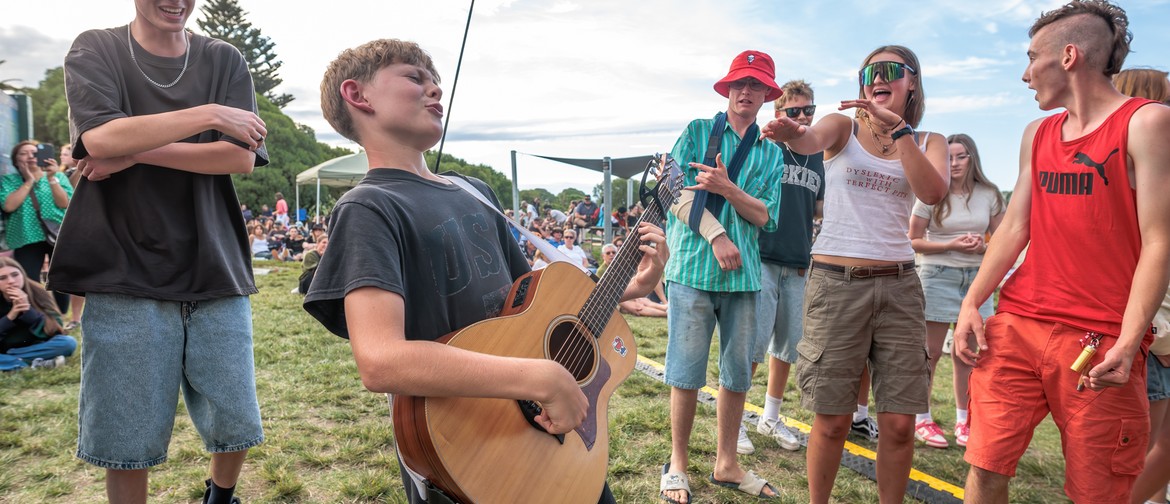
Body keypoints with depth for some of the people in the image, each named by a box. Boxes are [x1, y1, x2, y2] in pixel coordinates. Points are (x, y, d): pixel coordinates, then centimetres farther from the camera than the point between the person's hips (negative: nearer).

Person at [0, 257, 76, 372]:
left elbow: (55, 329, -17)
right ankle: (35, 364, -28)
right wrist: (10, 317, -28)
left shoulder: (38, 293, -11)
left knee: (69, 342, -27)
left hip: (33, 348, 0)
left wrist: (28, 310, -29)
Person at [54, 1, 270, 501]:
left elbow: (242, 157, -5)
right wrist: (209, 115, -15)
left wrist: (136, 151, -11)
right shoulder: (95, 49, 4)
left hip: (216, 271, 2)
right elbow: (99, 139, -14)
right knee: (127, 441, 4)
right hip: (125, 273, -1)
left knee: (235, 425, 8)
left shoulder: (225, 60, 8)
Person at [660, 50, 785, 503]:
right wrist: (717, 235, -12)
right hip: (693, 266, -3)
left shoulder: (771, 153, 16)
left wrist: (727, 188, -13)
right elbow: (678, 192, -3)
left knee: (739, 372, 8)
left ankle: (726, 464, 23)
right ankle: (678, 463, 15)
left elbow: (765, 216, 4)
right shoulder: (698, 131, 9)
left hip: (744, 272, 4)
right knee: (687, 371, 0)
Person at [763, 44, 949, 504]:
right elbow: (812, 140, -21)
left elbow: (933, 193, -11)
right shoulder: (844, 126, 5)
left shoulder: (928, 143, 11)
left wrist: (897, 129, -19)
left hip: (898, 282, 3)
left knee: (899, 423, 2)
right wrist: (791, 134, -44)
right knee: (833, 420, 2)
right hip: (835, 280, -2)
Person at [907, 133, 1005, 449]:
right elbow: (913, 241, -4)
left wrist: (982, 246, -11)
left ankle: (963, 420, 21)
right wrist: (951, 246, -16)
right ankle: (922, 419, 10)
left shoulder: (989, 195, 5)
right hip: (939, 276, -3)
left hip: (977, 277, 3)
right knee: (931, 351, 0)